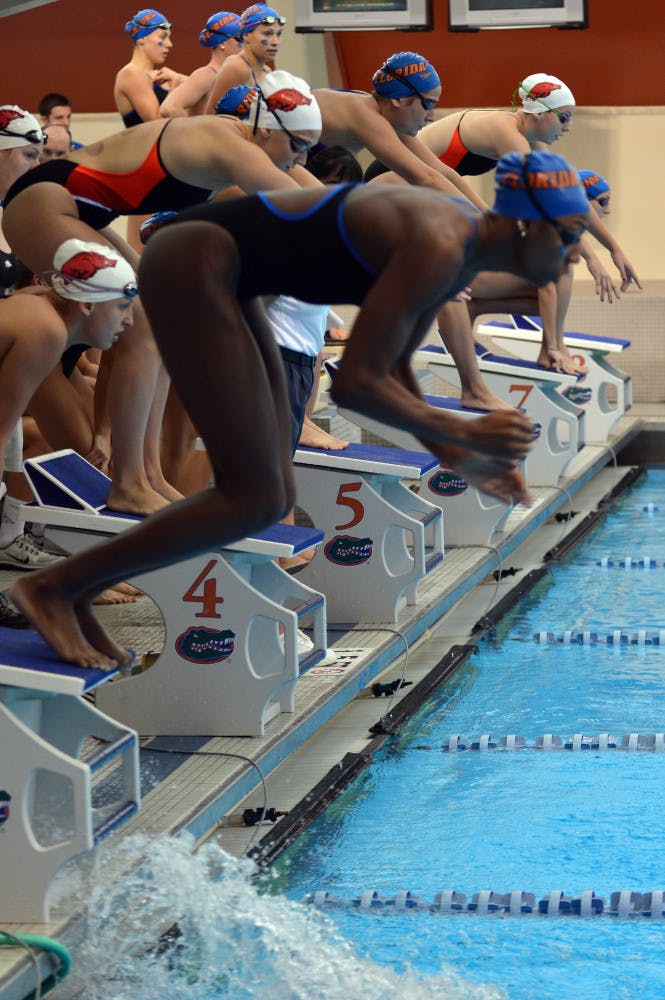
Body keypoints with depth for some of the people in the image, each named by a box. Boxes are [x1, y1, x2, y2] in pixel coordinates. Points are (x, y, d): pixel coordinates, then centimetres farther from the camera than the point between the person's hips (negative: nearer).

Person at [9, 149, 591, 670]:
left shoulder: (465, 245, 6)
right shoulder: (438, 251, -23)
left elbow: (390, 366, 16)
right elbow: (354, 384, -24)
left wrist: (454, 458, 9)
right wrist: (465, 434, -15)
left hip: (218, 275, 10)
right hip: (191, 266, -10)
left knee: (272, 498, 7)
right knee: (254, 502, -10)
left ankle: (78, 594, 12)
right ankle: (53, 586, -1)